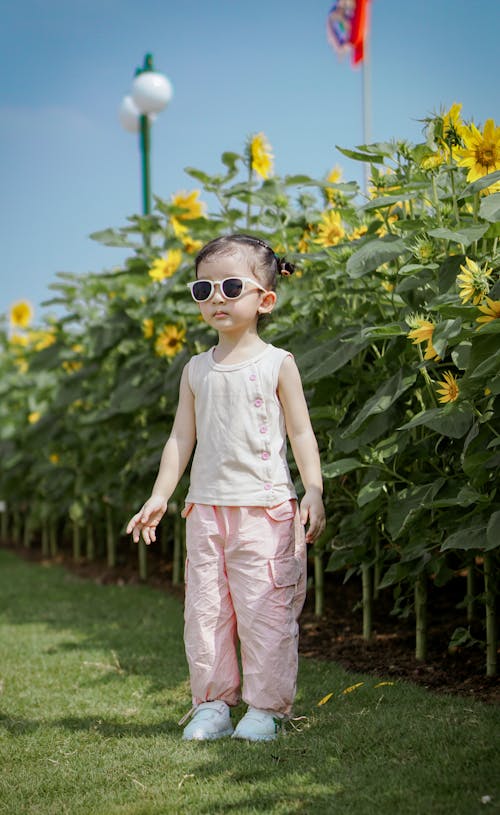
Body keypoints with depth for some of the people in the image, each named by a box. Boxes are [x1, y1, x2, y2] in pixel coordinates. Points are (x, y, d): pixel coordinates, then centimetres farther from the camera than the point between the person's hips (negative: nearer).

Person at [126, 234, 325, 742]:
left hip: (265, 508, -4)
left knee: (265, 610, -3)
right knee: (205, 609, 6)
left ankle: (266, 706, 9)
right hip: (205, 507, 4)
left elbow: (301, 434, 0)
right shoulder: (196, 370, 10)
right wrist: (159, 496, 6)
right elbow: (181, 438, 13)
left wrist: (313, 491, -11)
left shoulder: (277, 364, -1)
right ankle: (213, 703, 18)